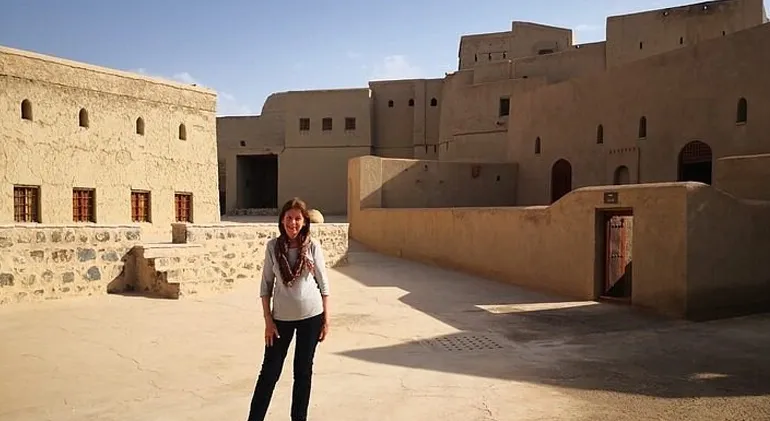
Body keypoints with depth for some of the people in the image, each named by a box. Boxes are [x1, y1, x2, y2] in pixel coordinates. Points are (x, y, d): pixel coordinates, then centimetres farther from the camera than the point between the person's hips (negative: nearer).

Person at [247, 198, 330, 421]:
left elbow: (323, 283, 0)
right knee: (270, 371, 5)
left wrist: (326, 319, -1)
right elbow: (266, 285, 0)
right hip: (282, 317, 0)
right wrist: (268, 320, -4)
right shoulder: (273, 246, -4)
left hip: (311, 316, 0)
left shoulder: (313, 246, -6)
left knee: (303, 371, 12)